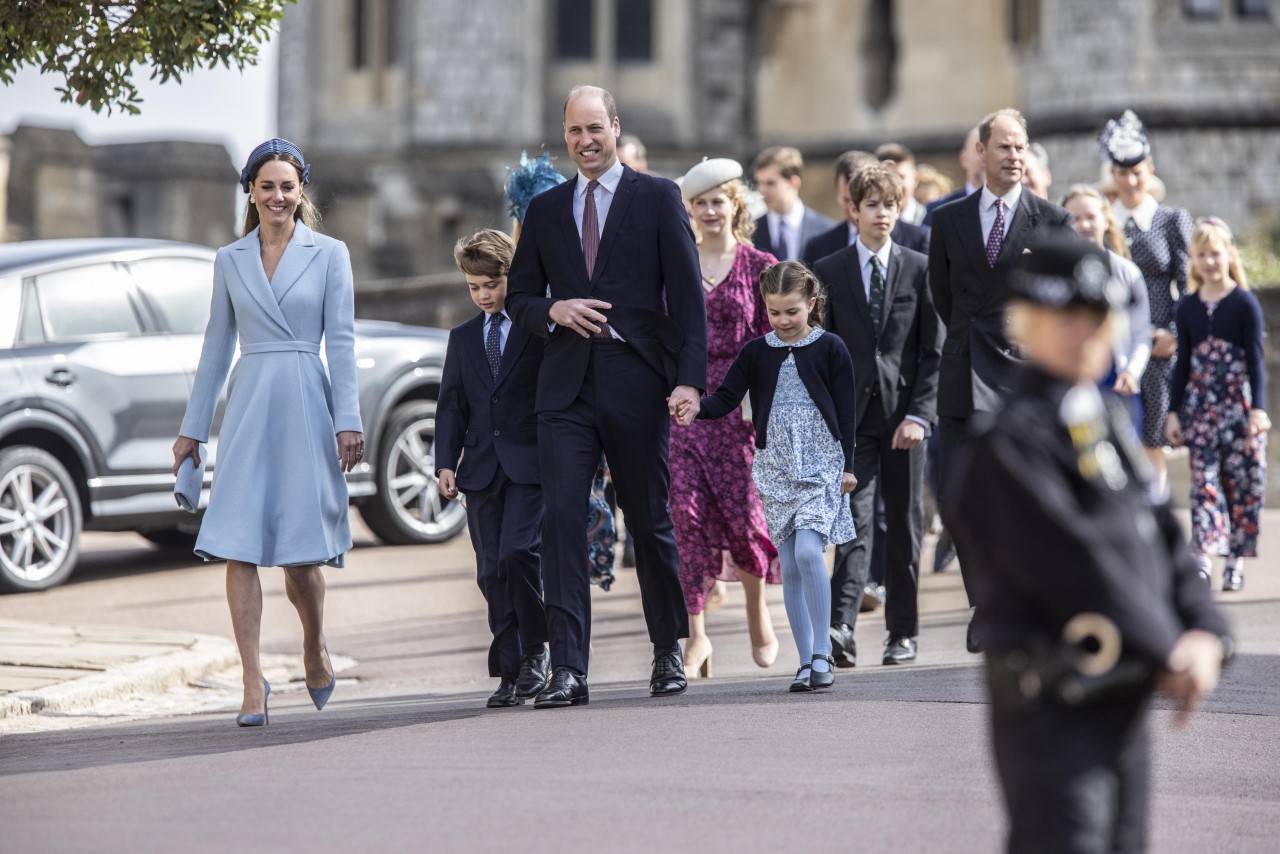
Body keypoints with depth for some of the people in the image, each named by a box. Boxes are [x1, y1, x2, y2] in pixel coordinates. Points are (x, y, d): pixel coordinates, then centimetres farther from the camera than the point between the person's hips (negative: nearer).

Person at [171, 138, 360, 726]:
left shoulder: (329, 254, 4)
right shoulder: (230, 261, 11)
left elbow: (341, 342, 0)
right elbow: (216, 347, 15)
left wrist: (347, 421, -7)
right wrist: (192, 429, 13)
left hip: (305, 407, -2)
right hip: (248, 409, 2)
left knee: (300, 550, 0)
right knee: (239, 545, -9)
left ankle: (315, 649, 29)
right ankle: (253, 683, -8)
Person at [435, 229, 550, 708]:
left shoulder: (539, 331, 3)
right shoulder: (463, 338, 16)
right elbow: (451, 405, 15)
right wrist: (446, 462, 4)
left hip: (530, 465, -5)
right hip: (481, 468, 5)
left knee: (518, 553, -20)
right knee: (492, 571, 2)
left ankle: (535, 651, -1)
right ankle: (509, 673, 7)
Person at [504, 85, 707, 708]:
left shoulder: (657, 199, 3)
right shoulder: (545, 209, 14)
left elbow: (687, 295, -2)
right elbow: (518, 296, 18)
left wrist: (689, 378, -12)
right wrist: (554, 311, -5)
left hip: (636, 382, -2)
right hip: (566, 385, 2)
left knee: (649, 521, 7)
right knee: (561, 519, -9)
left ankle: (668, 651, 26)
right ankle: (568, 671, -11)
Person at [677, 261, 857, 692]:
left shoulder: (830, 349, 0)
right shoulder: (756, 352, 7)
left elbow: (846, 410, 1)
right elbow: (727, 397, 2)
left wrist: (848, 465, -2)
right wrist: (696, 409, -18)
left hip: (821, 463, -4)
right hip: (774, 468, 4)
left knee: (807, 551, -21)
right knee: (789, 566, 3)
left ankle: (822, 653, -13)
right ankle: (807, 662, 8)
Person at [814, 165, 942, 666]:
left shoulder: (919, 270, 5)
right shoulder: (828, 273, 6)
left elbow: (934, 351, 2)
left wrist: (920, 415, -8)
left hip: (904, 413, 1)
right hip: (852, 414, -1)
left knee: (904, 526, 6)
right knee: (856, 522, -12)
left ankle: (902, 633, 14)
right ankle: (841, 627, -23)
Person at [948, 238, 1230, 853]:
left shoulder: (1108, 419, 15)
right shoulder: (1007, 441, -14)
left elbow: (1161, 533, 12)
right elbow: (1073, 564, -20)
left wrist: (1205, 634, -4)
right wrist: (1169, 655, -15)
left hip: (1122, 700, 9)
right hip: (1053, 706, -9)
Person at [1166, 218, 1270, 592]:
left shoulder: (1245, 303, -2)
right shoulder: (1187, 307, 8)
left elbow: (1255, 360, -5)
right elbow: (1183, 362, 12)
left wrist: (1258, 409, -12)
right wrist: (1174, 411, 9)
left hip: (1239, 403, -2)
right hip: (1201, 404, 2)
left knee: (1243, 481, 1)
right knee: (1204, 481, -5)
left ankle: (1236, 559, 8)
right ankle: (1203, 559, -11)